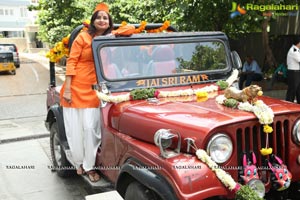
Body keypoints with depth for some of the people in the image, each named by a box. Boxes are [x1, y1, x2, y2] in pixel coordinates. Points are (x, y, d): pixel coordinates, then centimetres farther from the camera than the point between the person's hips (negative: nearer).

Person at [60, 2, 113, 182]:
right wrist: (67, 89, -12)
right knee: (75, 129, 4)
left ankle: (89, 166, 9)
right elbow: (71, 61, -7)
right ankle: (79, 162, 22)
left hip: (94, 90, 2)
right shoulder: (83, 37, -3)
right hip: (75, 87, -2)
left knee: (91, 128, -4)